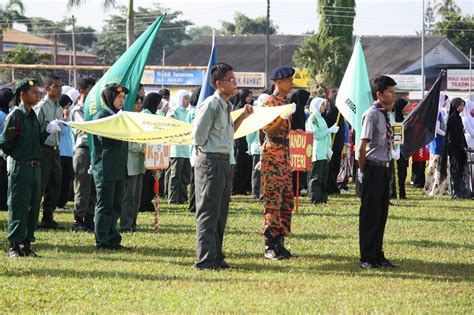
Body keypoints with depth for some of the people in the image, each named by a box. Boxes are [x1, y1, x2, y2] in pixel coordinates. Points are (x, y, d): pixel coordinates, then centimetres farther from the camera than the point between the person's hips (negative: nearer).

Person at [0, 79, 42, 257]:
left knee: (33, 207, 8)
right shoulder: (15, 116, -10)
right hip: (20, 167, -8)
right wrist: (18, 156, -1)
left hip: (35, 167, 8)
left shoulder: (33, 116, 14)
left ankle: (26, 244, 14)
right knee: (18, 207, -5)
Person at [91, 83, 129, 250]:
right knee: (105, 206, -5)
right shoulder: (102, 116, -7)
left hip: (119, 168, 8)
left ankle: (112, 239, 15)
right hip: (105, 169, -8)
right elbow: (105, 138, -19)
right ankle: (102, 241, -3)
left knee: (116, 206, 10)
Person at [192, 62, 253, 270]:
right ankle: (205, 259, -5)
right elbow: (198, 136, -13)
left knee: (221, 213, 12)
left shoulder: (226, 106, 15)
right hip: (210, 161, -9)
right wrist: (204, 155, -4)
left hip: (224, 162, 9)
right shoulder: (210, 105, -14)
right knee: (208, 213, -7)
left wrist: (243, 117, 17)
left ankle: (216, 257, 19)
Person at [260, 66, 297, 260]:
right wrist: (284, 116, -31)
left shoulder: (284, 102, 17)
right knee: (273, 200, -9)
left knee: (287, 200, 10)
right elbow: (269, 130, -20)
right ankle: (270, 246, -8)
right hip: (272, 155, -10)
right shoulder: (270, 102, -11)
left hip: (284, 155, 10)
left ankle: (279, 241, 15)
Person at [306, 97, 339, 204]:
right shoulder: (312, 118, -7)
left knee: (324, 176, 8)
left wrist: (328, 150, 17)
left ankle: (322, 198, 12)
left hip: (324, 153, 9)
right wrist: (330, 130, -13)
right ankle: (314, 198, -8)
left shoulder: (320, 118, 20)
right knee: (316, 176, -8)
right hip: (317, 152, -9)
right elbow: (316, 134, -16)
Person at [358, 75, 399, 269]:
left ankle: (378, 256, 22)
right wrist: (363, 171, -10)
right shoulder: (372, 115, -15)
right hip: (374, 168, -9)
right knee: (370, 214, -2)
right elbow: (362, 147, -16)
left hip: (385, 168, 9)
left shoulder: (386, 115, 12)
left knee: (381, 214, 14)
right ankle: (367, 258, 4)